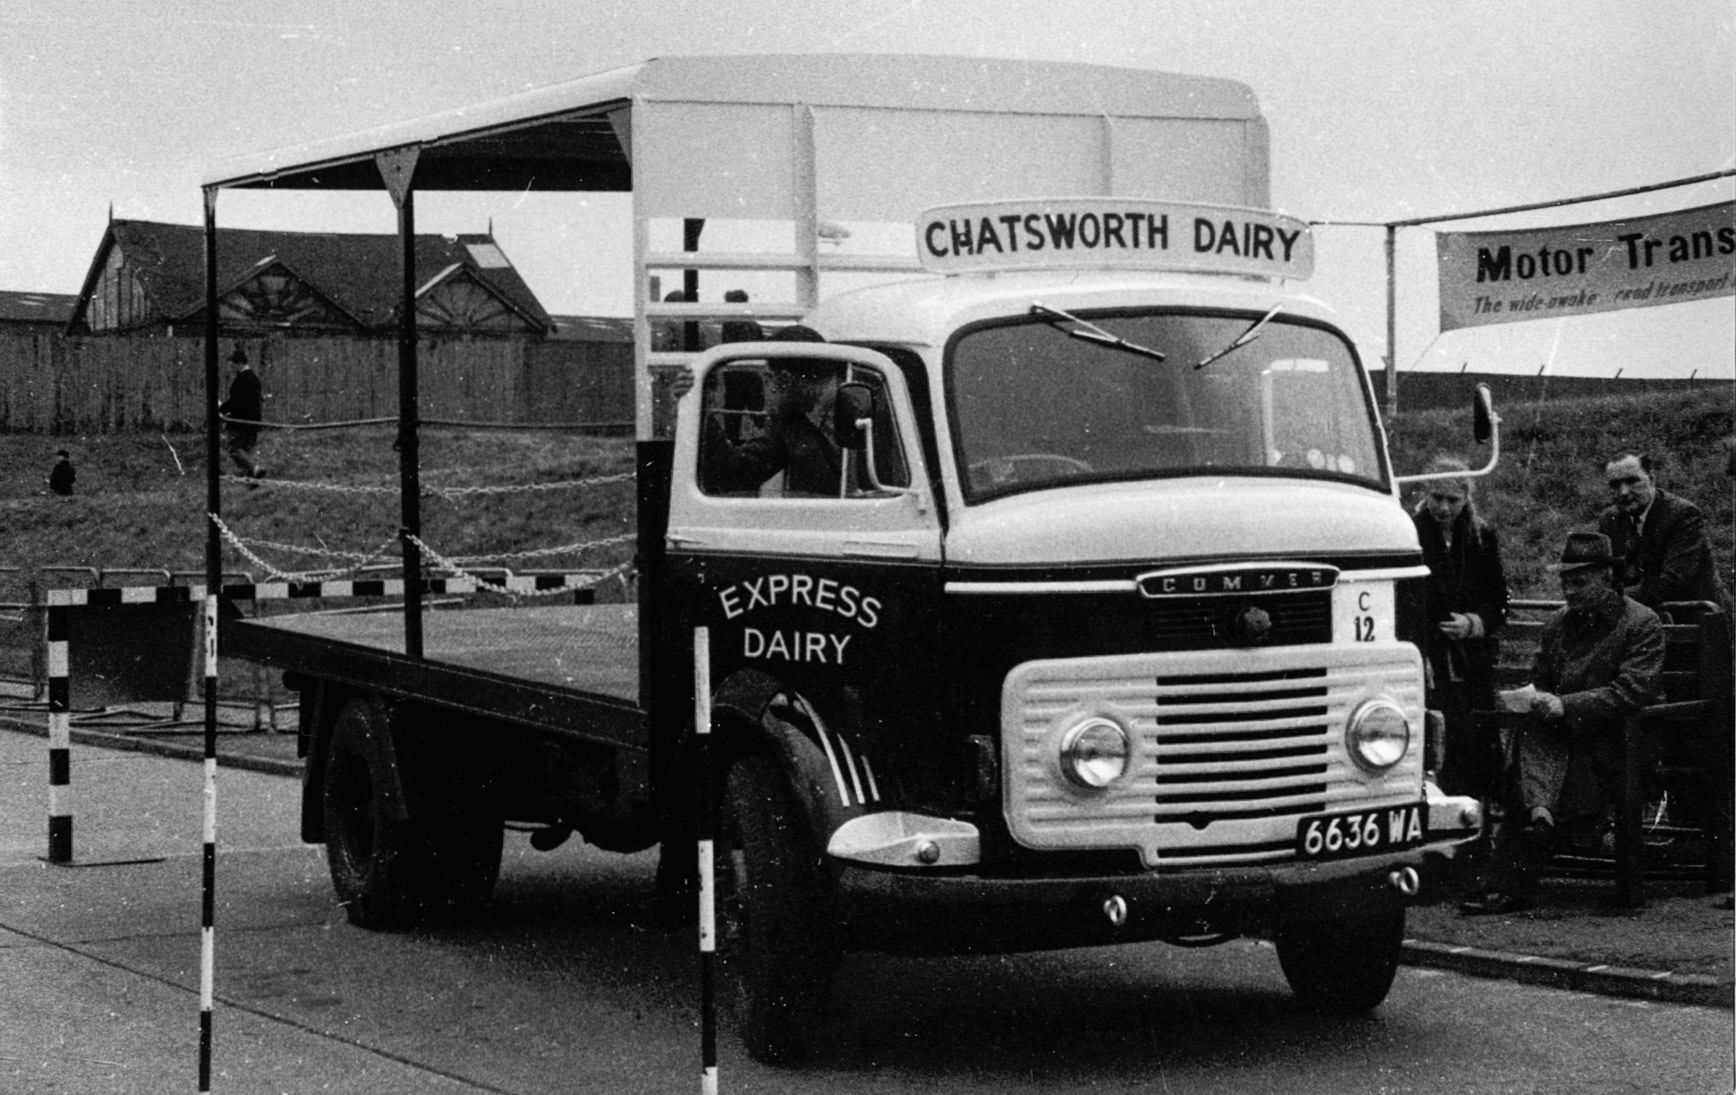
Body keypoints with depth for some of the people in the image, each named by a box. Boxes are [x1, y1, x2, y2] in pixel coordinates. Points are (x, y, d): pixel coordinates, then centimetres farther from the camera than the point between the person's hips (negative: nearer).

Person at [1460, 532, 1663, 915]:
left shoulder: (1642, 624, -1)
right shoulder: (1557, 624, 18)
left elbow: (1632, 693, -13)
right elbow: (1541, 681, 23)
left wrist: (1564, 705, -21)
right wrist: (1532, 697, -3)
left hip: (1611, 743, -5)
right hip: (1558, 738, 5)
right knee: (1531, 729, -30)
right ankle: (1540, 809, -43)